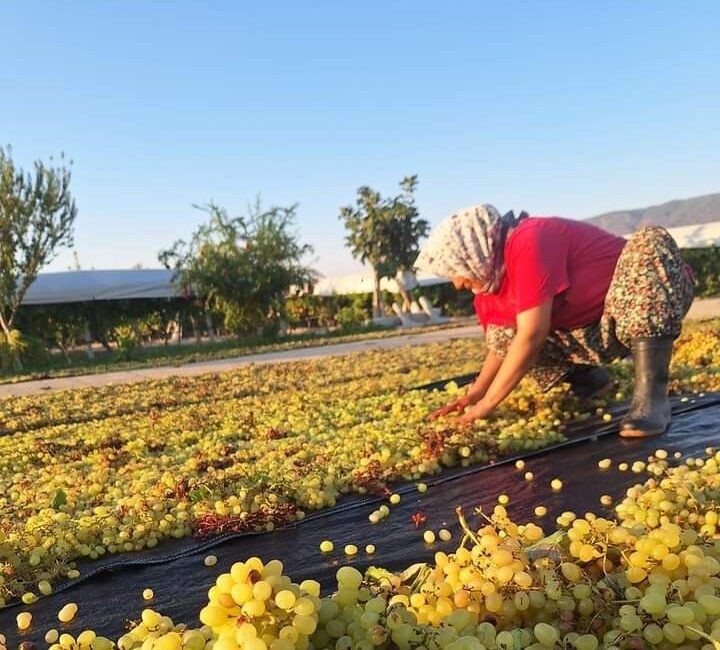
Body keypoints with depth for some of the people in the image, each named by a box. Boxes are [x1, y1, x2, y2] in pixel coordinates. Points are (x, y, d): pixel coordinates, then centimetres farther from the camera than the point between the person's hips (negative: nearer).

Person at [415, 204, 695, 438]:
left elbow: (532, 335, -33)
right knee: (503, 333, -5)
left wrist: (487, 404, -25)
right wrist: (474, 395, -7)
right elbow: (501, 346, 6)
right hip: (603, 332, 7)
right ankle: (590, 380, 10)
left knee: (650, 242, -37)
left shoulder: (528, 243, -29)